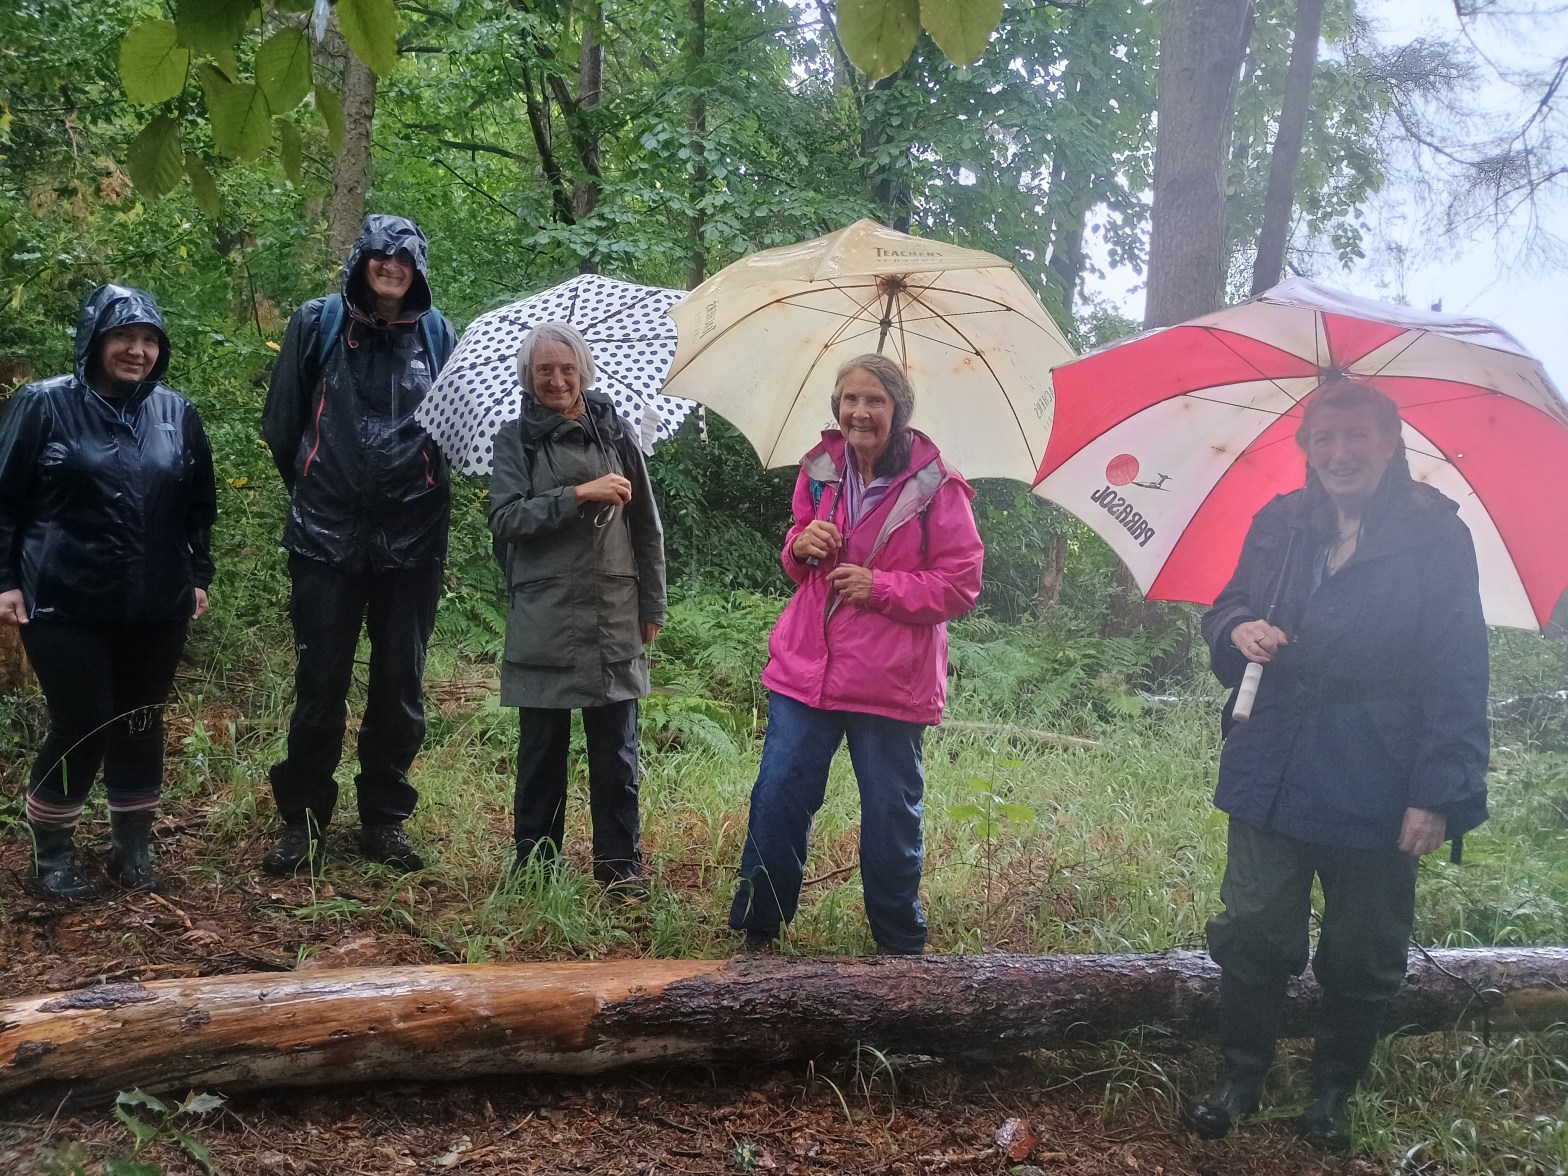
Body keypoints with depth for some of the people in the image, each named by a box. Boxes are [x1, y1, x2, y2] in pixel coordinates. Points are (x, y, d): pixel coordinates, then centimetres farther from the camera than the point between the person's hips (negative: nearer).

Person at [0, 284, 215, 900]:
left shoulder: (177, 413, 6)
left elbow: (199, 504, 14)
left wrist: (198, 576, 12)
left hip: (157, 607, 4)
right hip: (65, 605, -4)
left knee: (142, 724, 10)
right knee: (82, 726, -4)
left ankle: (132, 846, 27)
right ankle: (51, 852, 17)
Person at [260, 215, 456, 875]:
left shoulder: (437, 335, 7)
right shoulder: (319, 323, 3)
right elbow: (282, 420, 8)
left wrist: (423, 490, 4)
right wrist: (309, 484, 13)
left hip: (412, 539, 1)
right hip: (328, 535, -1)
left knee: (400, 685, 7)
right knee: (320, 683, 2)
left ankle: (385, 819, 19)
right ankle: (303, 820, 14)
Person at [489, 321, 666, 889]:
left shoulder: (615, 432, 8)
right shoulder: (516, 439, 4)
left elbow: (646, 524, 12)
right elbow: (505, 518, -9)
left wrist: (652, 605, 10)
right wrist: (578, 495, -18)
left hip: (614, 618, 2)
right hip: (543, 620, -1)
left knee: (616, 746, 5)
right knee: (542, 746, 5)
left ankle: (619, 861, 16)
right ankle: (536, 862, 18)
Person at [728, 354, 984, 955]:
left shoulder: (935, 486, -9)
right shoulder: (819, 471, 5)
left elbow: (961, 585, -8)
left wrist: (880, 586, -17)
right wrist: (801, 546, -4)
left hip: (891, 680, -3)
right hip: (806, 668, 4)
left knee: (891, 816, 9)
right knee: (776, 799, 3)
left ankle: (900, 946, 28)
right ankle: (756, 929, 22)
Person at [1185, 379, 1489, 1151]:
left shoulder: (1436, 537, -7)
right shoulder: (1278, 525, 5)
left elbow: (1458, 676, -9)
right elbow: (1226, 607, 15)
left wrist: (1439, 795, -15)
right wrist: (1238, 629, -11)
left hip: (1378, 788, -2)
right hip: (1273, 774, 3)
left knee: (1363, 954, 10)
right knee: (1253, 933, 6)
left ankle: (1333, 1092, 30)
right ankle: (1241, 1074, 25)